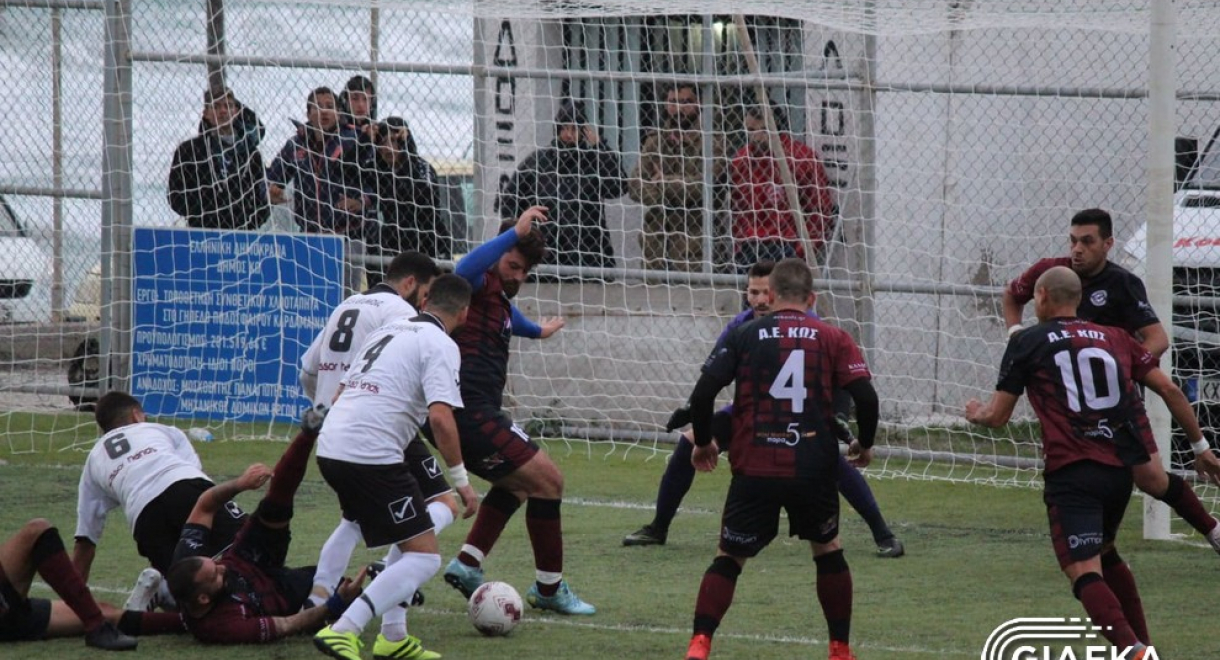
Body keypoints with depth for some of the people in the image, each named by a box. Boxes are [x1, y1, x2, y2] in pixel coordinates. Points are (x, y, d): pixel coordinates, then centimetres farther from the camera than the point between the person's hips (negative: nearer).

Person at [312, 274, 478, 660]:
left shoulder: (390, 330, 22)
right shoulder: (441, 345, -4)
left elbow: (343, 393, 28)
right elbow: (441, 417, -16)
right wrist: (461, 480, -10)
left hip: (330, 447, 9)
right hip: (371, 457, -9)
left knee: (409, 539, 24)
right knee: (423, 557, -6)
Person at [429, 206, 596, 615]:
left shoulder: (499, 296, 20)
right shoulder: (480, 286, -9)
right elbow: (466, 269, -36)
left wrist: (537, 331, 67)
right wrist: (516, 234, -43)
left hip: (466, 416, 11)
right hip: (469, 412, -11)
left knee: (516, 485, 27)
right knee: (547, 479, -8)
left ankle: (467, 564, 17)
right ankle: (549, 588, -1)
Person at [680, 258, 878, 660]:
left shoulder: (745, 336, 6)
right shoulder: (832, 339, 6)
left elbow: (703, 393, -2)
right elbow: (865, 396, -2)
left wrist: (703, 442, 14)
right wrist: (865, 444, 16)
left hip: (754, 471, -1)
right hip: (814, 471, 1)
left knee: (729, 559, 10)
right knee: (828, 551, 23)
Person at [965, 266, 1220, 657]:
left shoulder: (1028, 343, 5)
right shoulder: (1115, 338, 16)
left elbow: (998, 417, 8)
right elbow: (1169, 391, 11)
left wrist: (975, 414, 31)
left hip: (1072, 473, -6)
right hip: (1121, 469, 6)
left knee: (1085, 573, -13)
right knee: (1105, 554, 29)